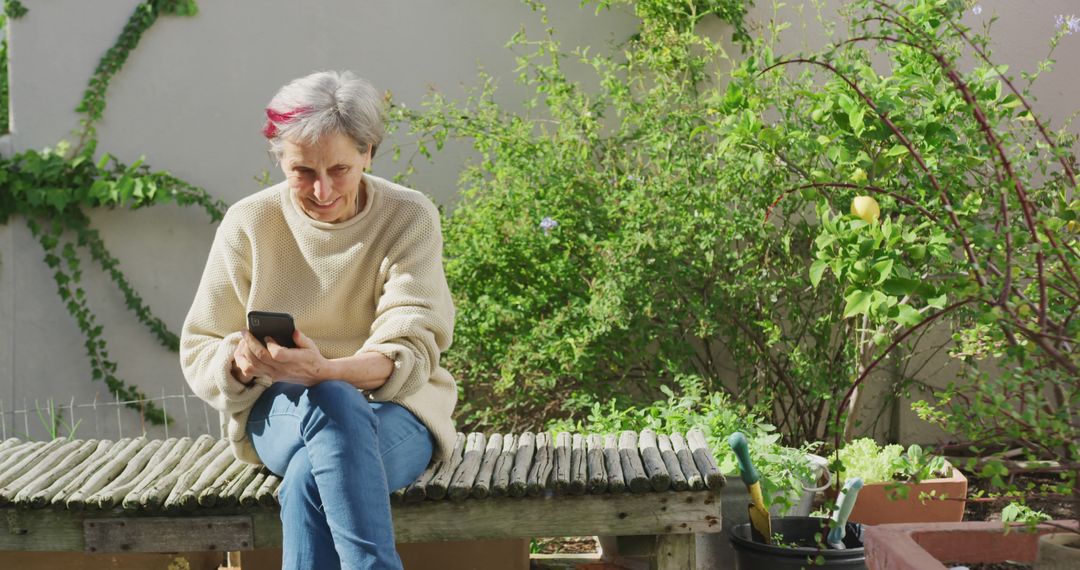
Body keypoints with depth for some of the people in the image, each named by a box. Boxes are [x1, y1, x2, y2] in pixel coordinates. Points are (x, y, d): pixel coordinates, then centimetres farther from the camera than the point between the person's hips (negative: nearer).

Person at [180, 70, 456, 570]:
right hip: (279, 412, 1)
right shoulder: (247, 223, -1)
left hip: (393, 407, -1)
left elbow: (410, 353, -15)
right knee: (335, 404, -37)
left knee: (309, 479, -36)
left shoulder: (409, 218, -5)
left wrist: (325, 370, -35)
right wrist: (240, 360, -23)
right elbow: (198, 350, 2)